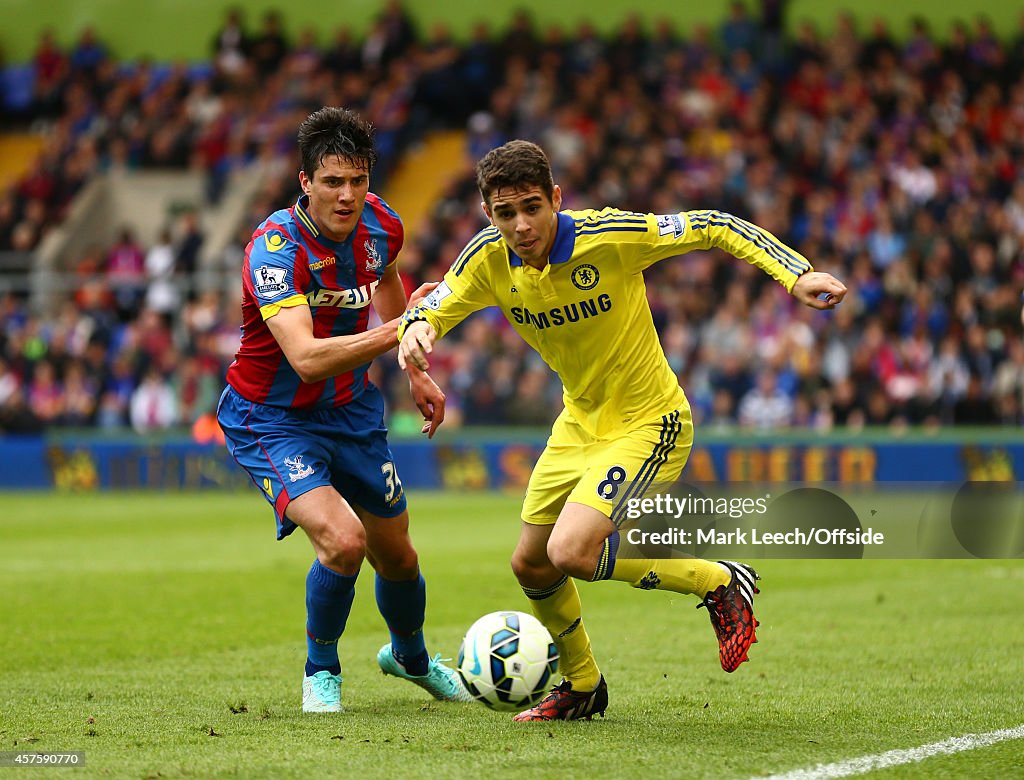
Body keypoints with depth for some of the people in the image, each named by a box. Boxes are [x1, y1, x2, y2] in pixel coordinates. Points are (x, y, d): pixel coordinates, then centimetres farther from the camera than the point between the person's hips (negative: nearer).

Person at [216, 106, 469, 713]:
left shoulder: (381, 224, -9)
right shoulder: (276, 249, -30)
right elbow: (307, 358, -42)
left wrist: (415, 372, 17)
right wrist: (400, 331, -49)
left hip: (350, 410, 6)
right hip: (271, 420, -6)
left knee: (396, 555, 14)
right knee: (342, 540, -26)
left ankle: (410, 657, 47)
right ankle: (321, 671, 2)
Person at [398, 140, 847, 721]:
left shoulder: (608, 237, -26)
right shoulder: (490, 258, -11)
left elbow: (714, 228, -19)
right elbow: (434, 307, -3)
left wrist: (797, 275, -29)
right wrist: (418, 327, -28)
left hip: (648, 423, -7)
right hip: (579, 422, 7)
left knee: (570, 552, -23)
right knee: (531, 564, 13)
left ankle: (720, 584, -2)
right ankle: (582, 685, 39)